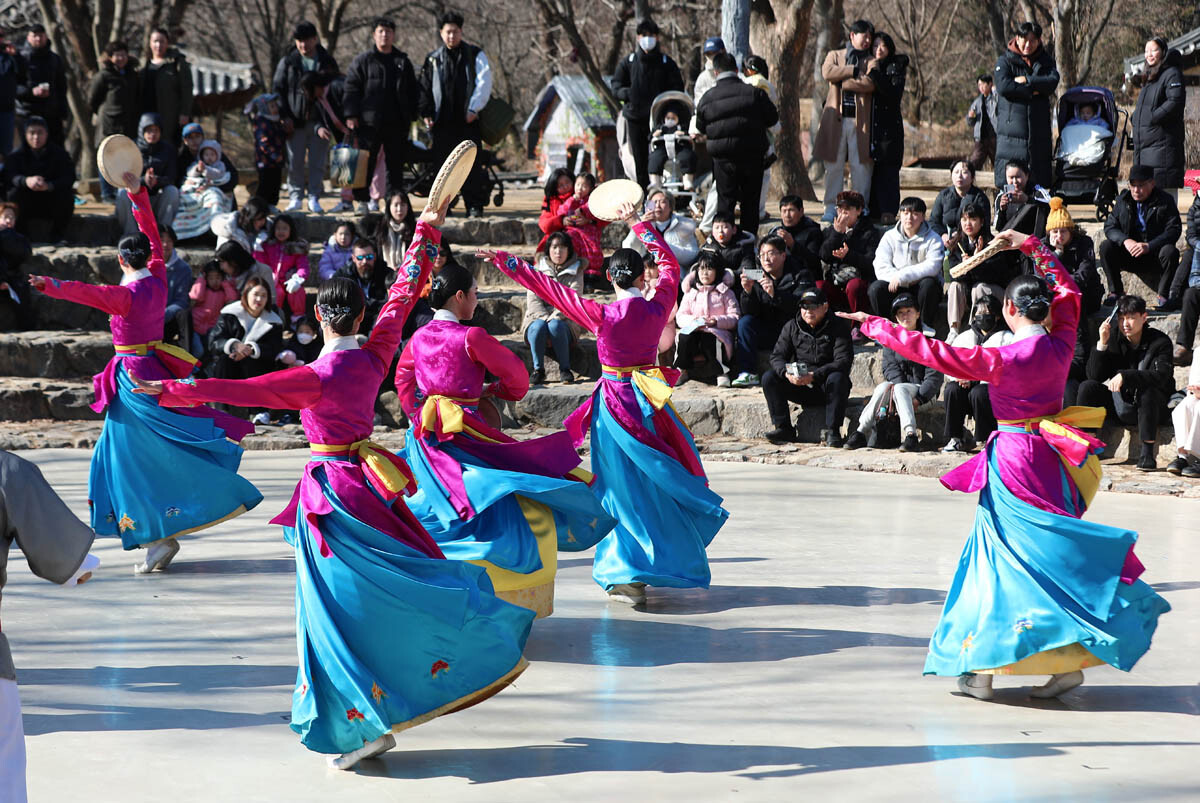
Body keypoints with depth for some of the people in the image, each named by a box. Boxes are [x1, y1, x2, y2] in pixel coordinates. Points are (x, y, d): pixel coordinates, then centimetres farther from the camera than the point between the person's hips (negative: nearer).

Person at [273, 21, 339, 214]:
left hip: (320, 121, 0)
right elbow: (277, 89, 7)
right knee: (295, 162, 0)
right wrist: (284, 116, -5)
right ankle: (296, 197, 9)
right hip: (295, 122, 0)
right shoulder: (287, 63, 6)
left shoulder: (327, 63, 8)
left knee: (317, 162, 0)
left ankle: (314, 198, 6)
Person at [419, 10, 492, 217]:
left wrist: (473, 109, -11)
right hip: (443, 122, 3)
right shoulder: (433, 59, 13)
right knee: (441, 164, 2)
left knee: (472, 165, -5)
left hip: (468, 121, -2)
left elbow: (484, 83, -2)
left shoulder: (475, 55, 5)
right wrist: (426, 113, 5)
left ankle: (474, 206, -2)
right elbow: (425, 89, 17)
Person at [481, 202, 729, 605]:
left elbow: (549, 287, -11)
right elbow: (669, 264, 11)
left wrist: (505, 261, -5)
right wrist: (637, 223, 20)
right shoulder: (658, 308, -8)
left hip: (615, 403, -2)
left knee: (624, 486, 3)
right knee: (657, 483, 14)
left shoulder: (603, 315, -15)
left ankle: (628, 576, 1)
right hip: (648, 401, 2)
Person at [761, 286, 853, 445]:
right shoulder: (791, 327, 7)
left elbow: (843, 362, -17)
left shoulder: (838, 327, -5)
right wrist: (786, 373, -25)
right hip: (799, 388, 3)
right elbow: (777, 356, 0)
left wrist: (814, 376, -30)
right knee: (769, 378, -17)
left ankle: (831, 431, -28)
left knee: (837, 378, -36)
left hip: (826, 388, -3)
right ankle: (783, 428, -17)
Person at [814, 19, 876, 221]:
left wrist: (842, 81, -5)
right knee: (833, 165, 1)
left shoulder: (871, 62, 11)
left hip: (860, 119, 0)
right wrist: (855, 70, -7)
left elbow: (870, 84, -9)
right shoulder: (834, 55, 16)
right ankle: (831, 208, 6)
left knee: (861, 165, -1)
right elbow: (827, 72, -7)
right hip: (835, 117, 0)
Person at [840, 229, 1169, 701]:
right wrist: (1035, 248, 26)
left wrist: (874, 326, -7)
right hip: (1050, 458, 6)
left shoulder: (1001, 360, -17)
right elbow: (1068, 291, 17)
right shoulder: (1060, 346, -2)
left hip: (1013, 463, -6)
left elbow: (933, 353, -15)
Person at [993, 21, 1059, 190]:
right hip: (1011, 130, -3)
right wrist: (1033, 91, -10)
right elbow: (1003, 86, -12)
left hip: (1039, 131, 3)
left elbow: (1052, 81, -6)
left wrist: (1025, 80, -10)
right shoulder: (1006, 61, 5)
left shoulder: (1046, 61, 14)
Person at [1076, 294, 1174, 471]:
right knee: (1088, 387, -17)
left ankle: (1147, 452, -31)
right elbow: (1094, 376, -7)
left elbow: (1161, 376, -26)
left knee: (1148, 390, -36)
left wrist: (1125, 376, -36)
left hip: (1151, 406, -3)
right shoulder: (1114, 340, 0)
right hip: (1120, 407, 4)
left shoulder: (1160, 342, -10)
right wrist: (1102, 344, -19)